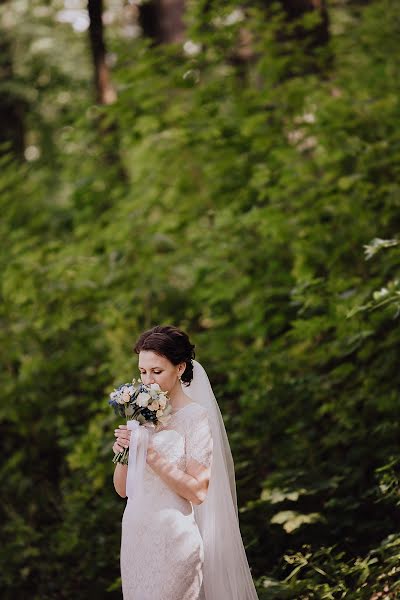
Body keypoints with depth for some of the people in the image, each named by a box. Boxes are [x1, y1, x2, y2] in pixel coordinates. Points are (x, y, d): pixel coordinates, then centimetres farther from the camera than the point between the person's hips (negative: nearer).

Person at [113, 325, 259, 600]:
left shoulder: (195, 417, -7)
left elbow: (198, 492, -14)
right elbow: (122, 488, 12)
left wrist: (152, 456, -19)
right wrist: (123, 453, -7)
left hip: (172, 540, -6)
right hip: (135, 537, 6)